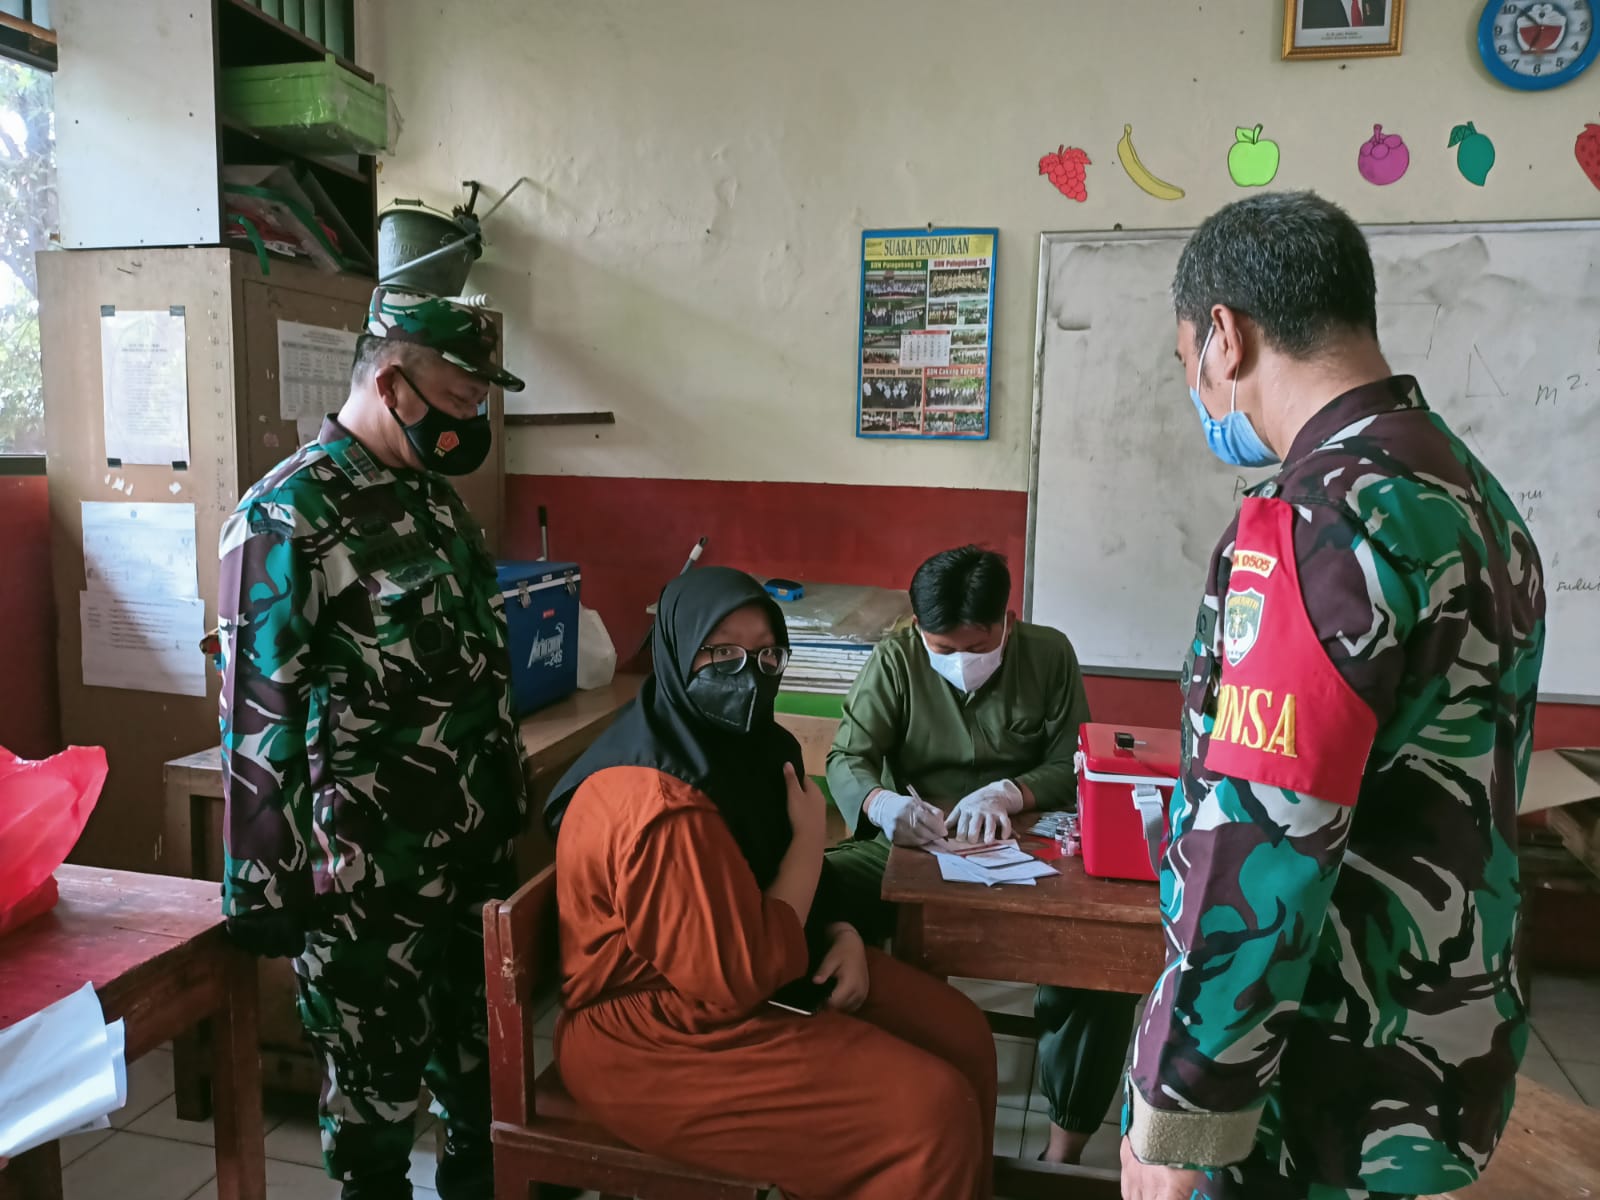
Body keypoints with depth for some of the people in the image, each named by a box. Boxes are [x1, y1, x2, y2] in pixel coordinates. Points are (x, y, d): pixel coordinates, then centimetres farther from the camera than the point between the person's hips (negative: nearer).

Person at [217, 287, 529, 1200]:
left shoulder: (434, 495, 8)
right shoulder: (290, 515, -17)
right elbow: (259, 715, -17)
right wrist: (263, 884, -14)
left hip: (476, 847, 8)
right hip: (371, 871, -8)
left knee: (485, 1052, 22)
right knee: (378, 1081, 12)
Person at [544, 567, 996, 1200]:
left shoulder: (739, 743, -1)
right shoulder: (660, 809, -30)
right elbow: (742, 978, -27)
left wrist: (842, 934, -2)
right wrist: (810, 838, -17)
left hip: (744, 972, 9)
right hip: (659, 1036, -9)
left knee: (963, 1035, 7)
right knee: (932, 1111, -15)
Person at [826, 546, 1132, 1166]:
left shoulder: (1050, 655, -1)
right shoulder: (893, 661, -3)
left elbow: (1073, 766, -2)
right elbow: (846, 759, -10)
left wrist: (1009, 793, -24)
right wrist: (881, 803, -34)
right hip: (909, 848, 0)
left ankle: (1064, 1149, -8)